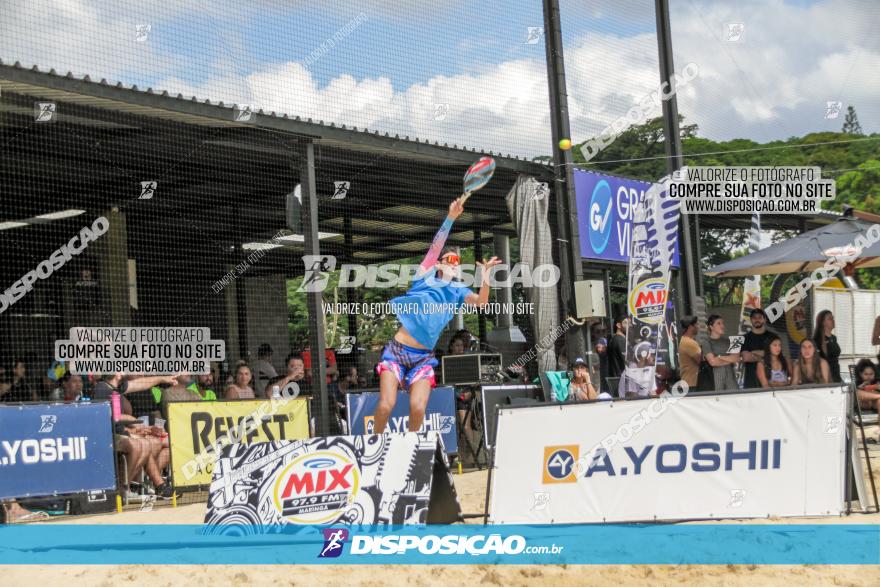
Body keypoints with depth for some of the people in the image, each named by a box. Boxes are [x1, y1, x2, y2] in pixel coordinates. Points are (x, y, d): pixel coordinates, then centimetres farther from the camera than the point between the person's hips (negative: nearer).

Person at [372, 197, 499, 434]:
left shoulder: (457, 292, 9)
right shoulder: (425, 278, 5)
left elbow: (481, 302, -10)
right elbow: (435, 247, -8)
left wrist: (485, 278, -30)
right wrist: (451, 217, -21)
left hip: (423, 358, 2)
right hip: (396, 351, -2)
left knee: (418, 408, -15)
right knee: (386, 406, -14)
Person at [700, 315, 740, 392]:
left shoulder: (728, 340, 15)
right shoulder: (706, 343, 2)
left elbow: (737, 358, 6)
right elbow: (712, 362, -8)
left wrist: (720, 357, -6)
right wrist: (730, 360, 1)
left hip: (730, 375, 4)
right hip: (716, 376, -3)